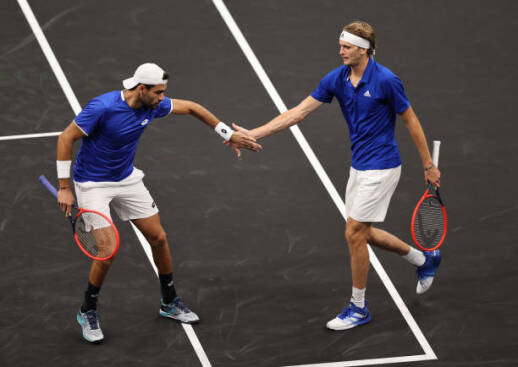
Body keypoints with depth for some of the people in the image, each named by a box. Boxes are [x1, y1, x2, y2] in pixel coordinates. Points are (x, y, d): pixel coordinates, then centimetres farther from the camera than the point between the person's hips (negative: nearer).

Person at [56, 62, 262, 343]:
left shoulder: (152, 106, -9)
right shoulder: (102, 107, -29)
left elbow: (190, 108, 8)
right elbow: (66, 139, -22)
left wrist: (229, 135, 9)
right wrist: (64, 188, -23)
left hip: (127, 179, 7)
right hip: (92, 184, -7)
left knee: (158, 238, 8)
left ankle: (170, 303, 28)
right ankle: (87, 312, 8)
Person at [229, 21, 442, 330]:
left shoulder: (386, 81, -19)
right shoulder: (336, 79, 0)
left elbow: (412, 121, -9)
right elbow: (299, 112, 0)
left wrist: (429, 165, -3)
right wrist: (254, 134, -6)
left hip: (381, 168, -8)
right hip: (359, 166, 8)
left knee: (354, 233, -7)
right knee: (363, 233, 16)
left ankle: (358, 308, 9)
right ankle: (424, 259, 37)